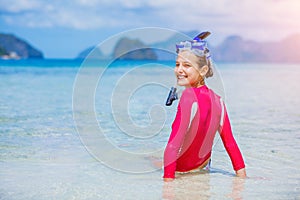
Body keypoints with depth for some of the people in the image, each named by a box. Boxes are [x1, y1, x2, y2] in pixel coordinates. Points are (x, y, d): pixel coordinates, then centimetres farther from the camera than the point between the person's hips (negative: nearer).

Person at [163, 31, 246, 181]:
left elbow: (174, 142, -34)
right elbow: (230, 142, -8)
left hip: (180, 167, -5)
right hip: (202, 164, 5)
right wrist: (242, 175, -2)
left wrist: (168, 178, -34)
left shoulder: (188, 96, -30)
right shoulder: (217, 100, -11)